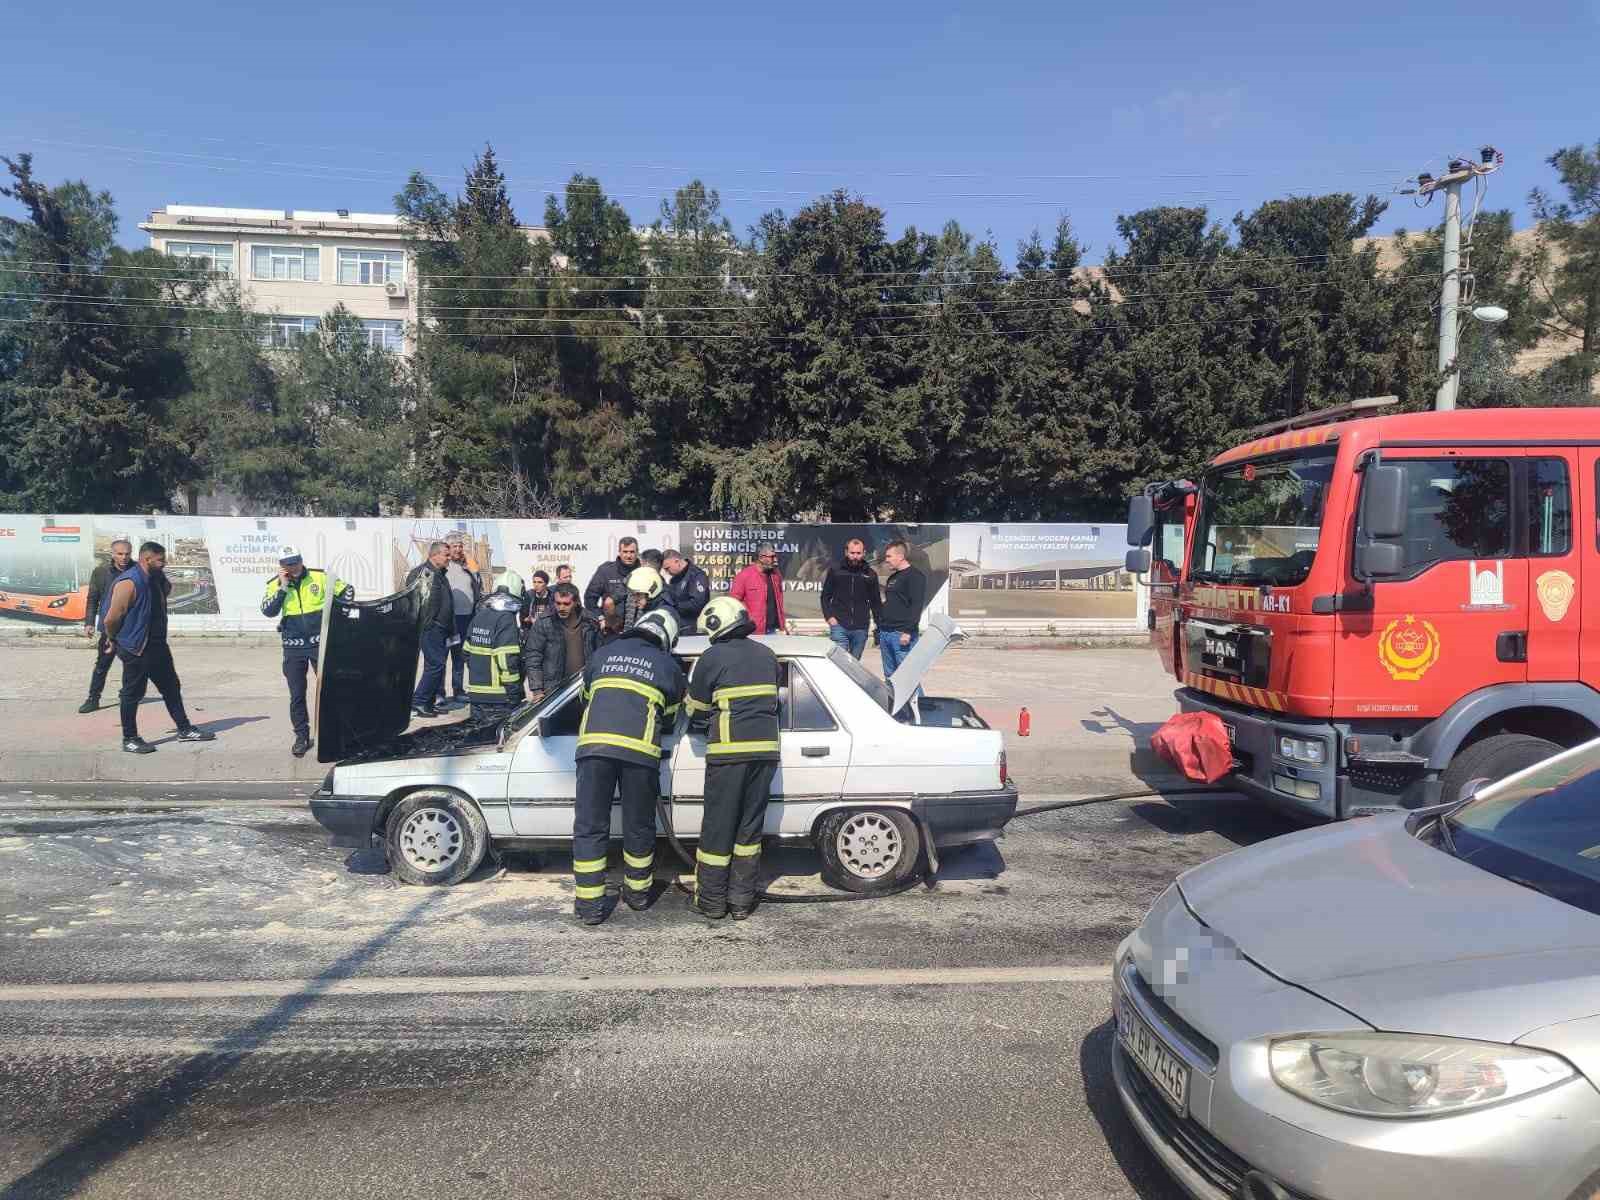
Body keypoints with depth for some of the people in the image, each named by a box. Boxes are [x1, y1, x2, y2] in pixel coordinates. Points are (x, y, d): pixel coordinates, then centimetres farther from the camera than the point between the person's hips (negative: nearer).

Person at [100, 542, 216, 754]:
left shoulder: (156, 579, 7)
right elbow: (111, 619, -21)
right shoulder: (129, 583, -21)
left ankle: (185, 729, 23)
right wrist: (115, 640, -6)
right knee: (133, 693, 3)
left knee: (171, 687, 14)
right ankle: (130, 739, 14)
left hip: (157, 645, 9)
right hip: (135, 649, -9)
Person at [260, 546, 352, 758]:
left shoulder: (319, 577, -3)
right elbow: (268, 611, -14)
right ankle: (301, 736, 16)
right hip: (293, 647, 1)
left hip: (320, 643, -1)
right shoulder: (275, 585, 1)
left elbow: (347, 591, 6)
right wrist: (283, 587, -18)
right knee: (297, 695, 5)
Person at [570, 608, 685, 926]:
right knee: (638, 828, 15)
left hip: (593, 745, 1)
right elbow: (668, 719, 23)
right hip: (640, 751, -1)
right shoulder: (669, 666, 15)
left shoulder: (603, 654, 21)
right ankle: (638, 893, 29)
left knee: (590, 828, 8)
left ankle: (589, 904, 11)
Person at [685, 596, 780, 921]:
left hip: (729, 751, -5)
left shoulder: (713, 658, -4)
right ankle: (742, 900, 16)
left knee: (718, 828, 5)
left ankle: (711, 902, 13)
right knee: (750, 827, 12)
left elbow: (696, 711, 4)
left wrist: (701, 724, 24)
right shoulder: (767, 655, 12)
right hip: (766, 749, 5)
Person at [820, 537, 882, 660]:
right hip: (839, 625, -2)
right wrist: (829, 616, -6)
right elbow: (825, 596, 7)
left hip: (861, 628, 2)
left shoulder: (870, 574, 8)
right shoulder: (835, 570, 4)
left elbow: (876, 602, 13)